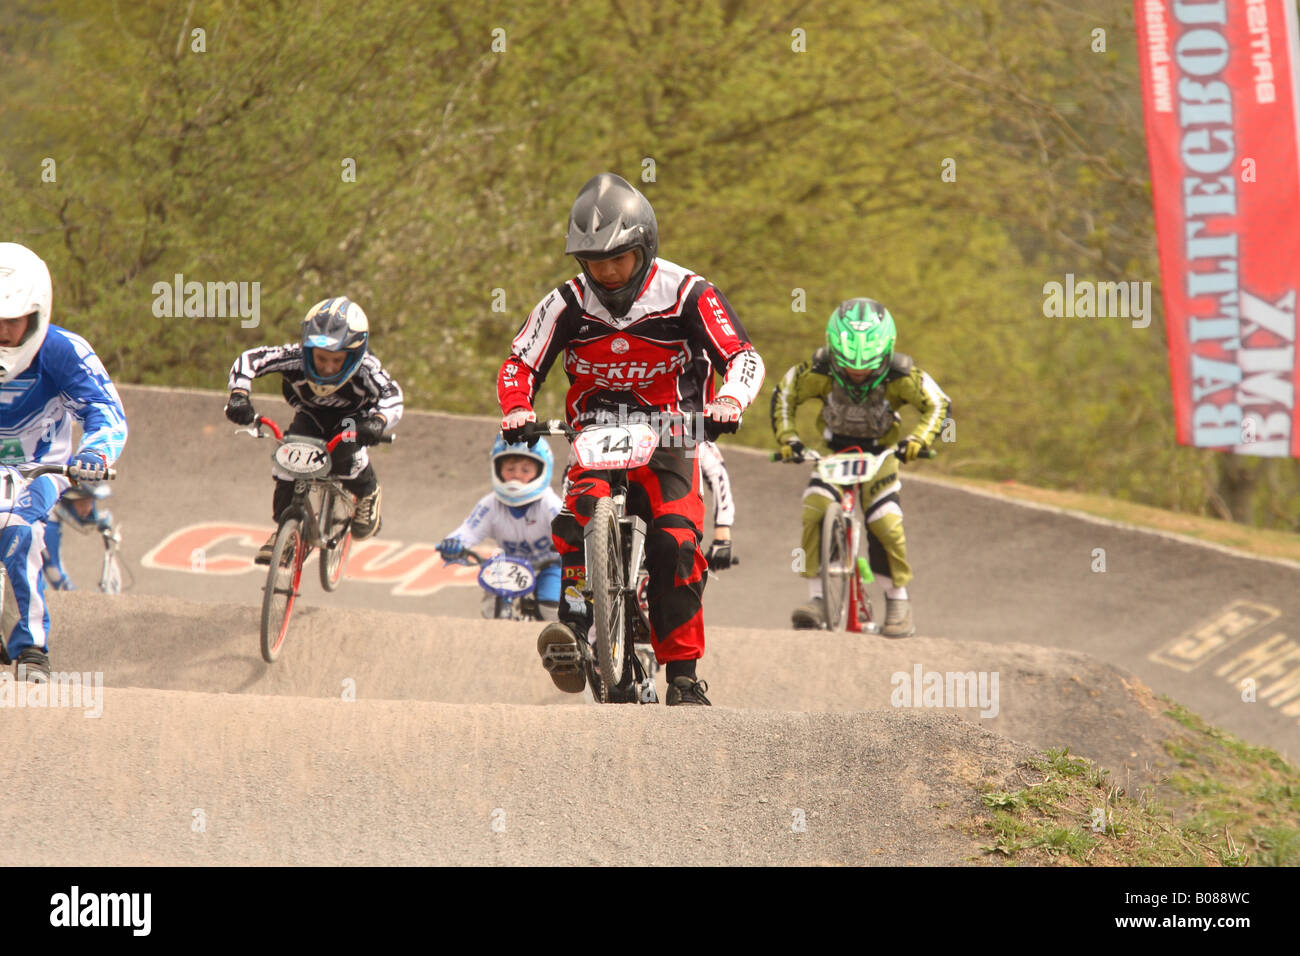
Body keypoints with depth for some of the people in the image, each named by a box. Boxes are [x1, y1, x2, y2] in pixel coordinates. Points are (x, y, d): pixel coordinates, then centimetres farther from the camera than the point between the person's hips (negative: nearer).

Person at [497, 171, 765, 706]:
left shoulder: (685, 294, -8)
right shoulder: (567, 305, -3)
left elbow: (743, 357, -10)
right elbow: (519, 366, 1)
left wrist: (729, 400, -31)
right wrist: (516, 409, -20)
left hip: (669, 438, -2)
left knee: (677, 544, -22)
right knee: (579, 516, -31)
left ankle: (682, 672, -12)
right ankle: (574, 630, -33)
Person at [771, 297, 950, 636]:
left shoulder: (902, 377, -26)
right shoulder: (818, 372, -24)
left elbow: (937, 405, -11)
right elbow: (783, 397, -5)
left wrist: (918, 440, -26)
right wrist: (787, 439, -15)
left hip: (879, 454, -1)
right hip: (835, 452, 1)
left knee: (884, 521, -21)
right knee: (814, 510, -23)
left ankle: (898, 600, -3)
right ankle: (817, 597, -16)